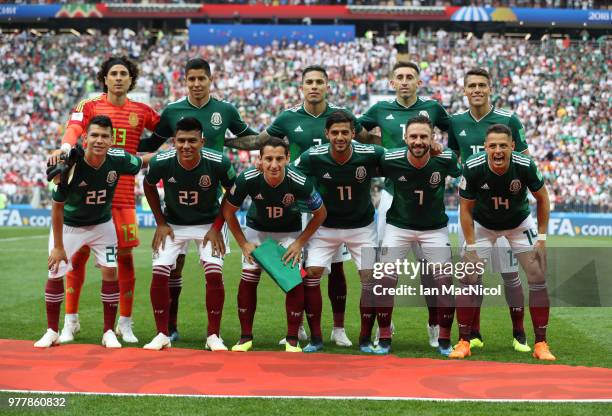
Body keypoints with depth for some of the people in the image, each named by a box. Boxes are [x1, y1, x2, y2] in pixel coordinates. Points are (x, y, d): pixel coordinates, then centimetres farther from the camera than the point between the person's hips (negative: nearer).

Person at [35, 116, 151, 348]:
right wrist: (58, 246, -15)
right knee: (55, 274, -3)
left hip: (102, 224, 2)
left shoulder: (118, 160, -22)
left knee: (110, 272, -6)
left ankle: (109, 333, 7)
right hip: (68, 225, -2)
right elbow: (57, 207, -19)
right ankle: (52, 332, 15)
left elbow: (143, 161, 3)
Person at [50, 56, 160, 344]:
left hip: (123, 195, 1)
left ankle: (125, 324, 14)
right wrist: (64, 147, -35)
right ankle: (70, 321, 14)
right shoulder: (89, 106, 3)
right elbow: (73, 128, -15)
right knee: (79, 253, 1)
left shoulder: (141, 111, 10)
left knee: (125, 255, 1)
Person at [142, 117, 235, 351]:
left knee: (214, 274, -14)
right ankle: (162, 334, 4)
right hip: (172, 224, 1)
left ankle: (213, 336, 1)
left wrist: (217, 227, -9)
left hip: (208, 224, -1)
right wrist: (160, 222, -1)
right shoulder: (161, 162, -23)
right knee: (159, 274, -11)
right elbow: (148, 186, 1)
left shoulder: (219, 163, -26)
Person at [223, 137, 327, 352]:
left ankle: (292, 340, 1)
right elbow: (228, 211, -9)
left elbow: (320, 214, -12)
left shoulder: (300, 183, -31)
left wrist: (300, 243, -14)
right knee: (248, 279, -7)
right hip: (256, 230, 1)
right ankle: (246, 337, 8)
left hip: (290, 232, -1)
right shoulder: (247, 179, -29)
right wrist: (243, 243, -11)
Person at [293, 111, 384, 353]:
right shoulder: (312, 157, -20)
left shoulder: (371, 155, -21)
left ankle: (365, 339, 10)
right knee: (310, 275, -10)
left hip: (362, 226, 0)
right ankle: (315, 338, 5)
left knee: (371, 278, -7)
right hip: (325, 226, 0)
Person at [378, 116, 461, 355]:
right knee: (386, 281, -7)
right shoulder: (390, 160, -21)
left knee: (445, 281, -7)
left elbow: (463, 174, 3)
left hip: (435, 227, 0)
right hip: (398, 226, 0)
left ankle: (444, 340, 11)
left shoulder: (445, 160, -19)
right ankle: (384, 338, 11)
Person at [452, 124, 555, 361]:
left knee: (538, 279, -8)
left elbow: (542, 198, -9)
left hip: (520, 223, 0)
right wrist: (471, 248, -17)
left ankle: (541, 344, 2)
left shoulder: (525, 166, -28)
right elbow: (466, 209, -15)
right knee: (468, 280, -9)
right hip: (482, 224, 0)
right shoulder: (472, 168, -29)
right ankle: (464, 342, 4)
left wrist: (542, 237, -11)